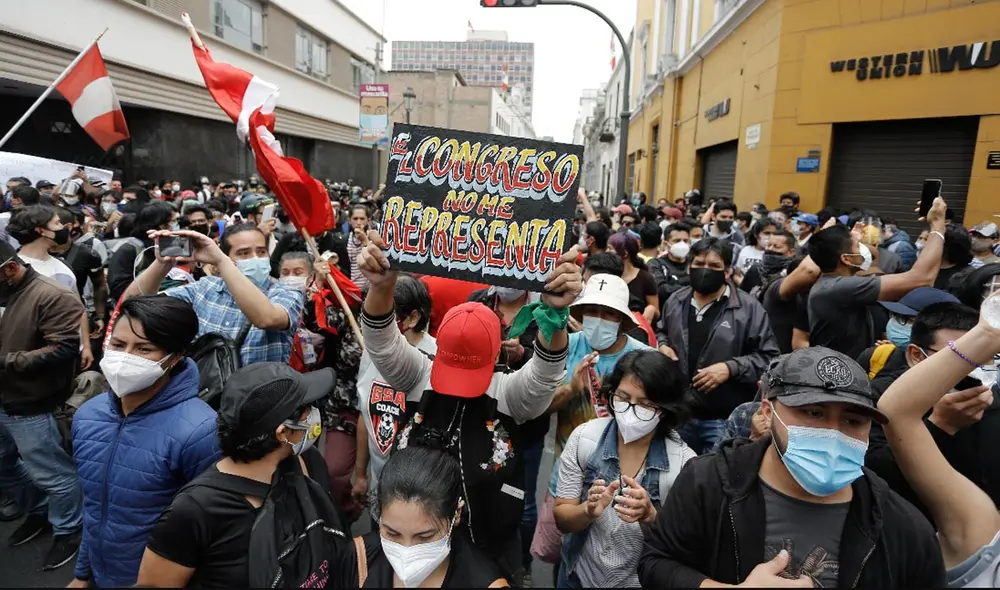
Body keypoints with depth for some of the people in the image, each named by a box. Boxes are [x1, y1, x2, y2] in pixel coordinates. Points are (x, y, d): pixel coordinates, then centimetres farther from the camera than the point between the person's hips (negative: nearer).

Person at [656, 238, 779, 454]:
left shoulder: (748, 308, -10)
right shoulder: (675, 301, 4)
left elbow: (768, 357, -9)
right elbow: (661, 332, 23)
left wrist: (731, 368, -21)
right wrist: (662, 346, 1)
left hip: (726, 419, -4)